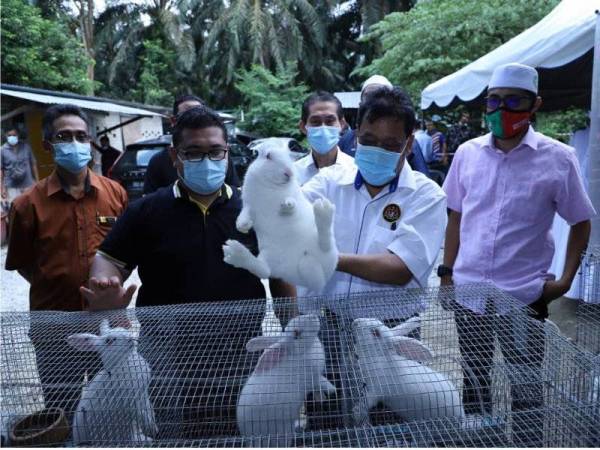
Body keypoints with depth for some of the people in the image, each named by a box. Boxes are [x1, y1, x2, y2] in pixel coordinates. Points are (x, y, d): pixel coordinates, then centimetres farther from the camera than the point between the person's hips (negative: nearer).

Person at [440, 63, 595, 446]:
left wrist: (566, 280, -6)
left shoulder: (558, 158, -6)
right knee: (474, 381, 21)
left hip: (524, 295, -3)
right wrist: (447, 270, 6)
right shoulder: (468, 153, 1)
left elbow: (581, 222, 3)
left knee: (527, 390, 12)